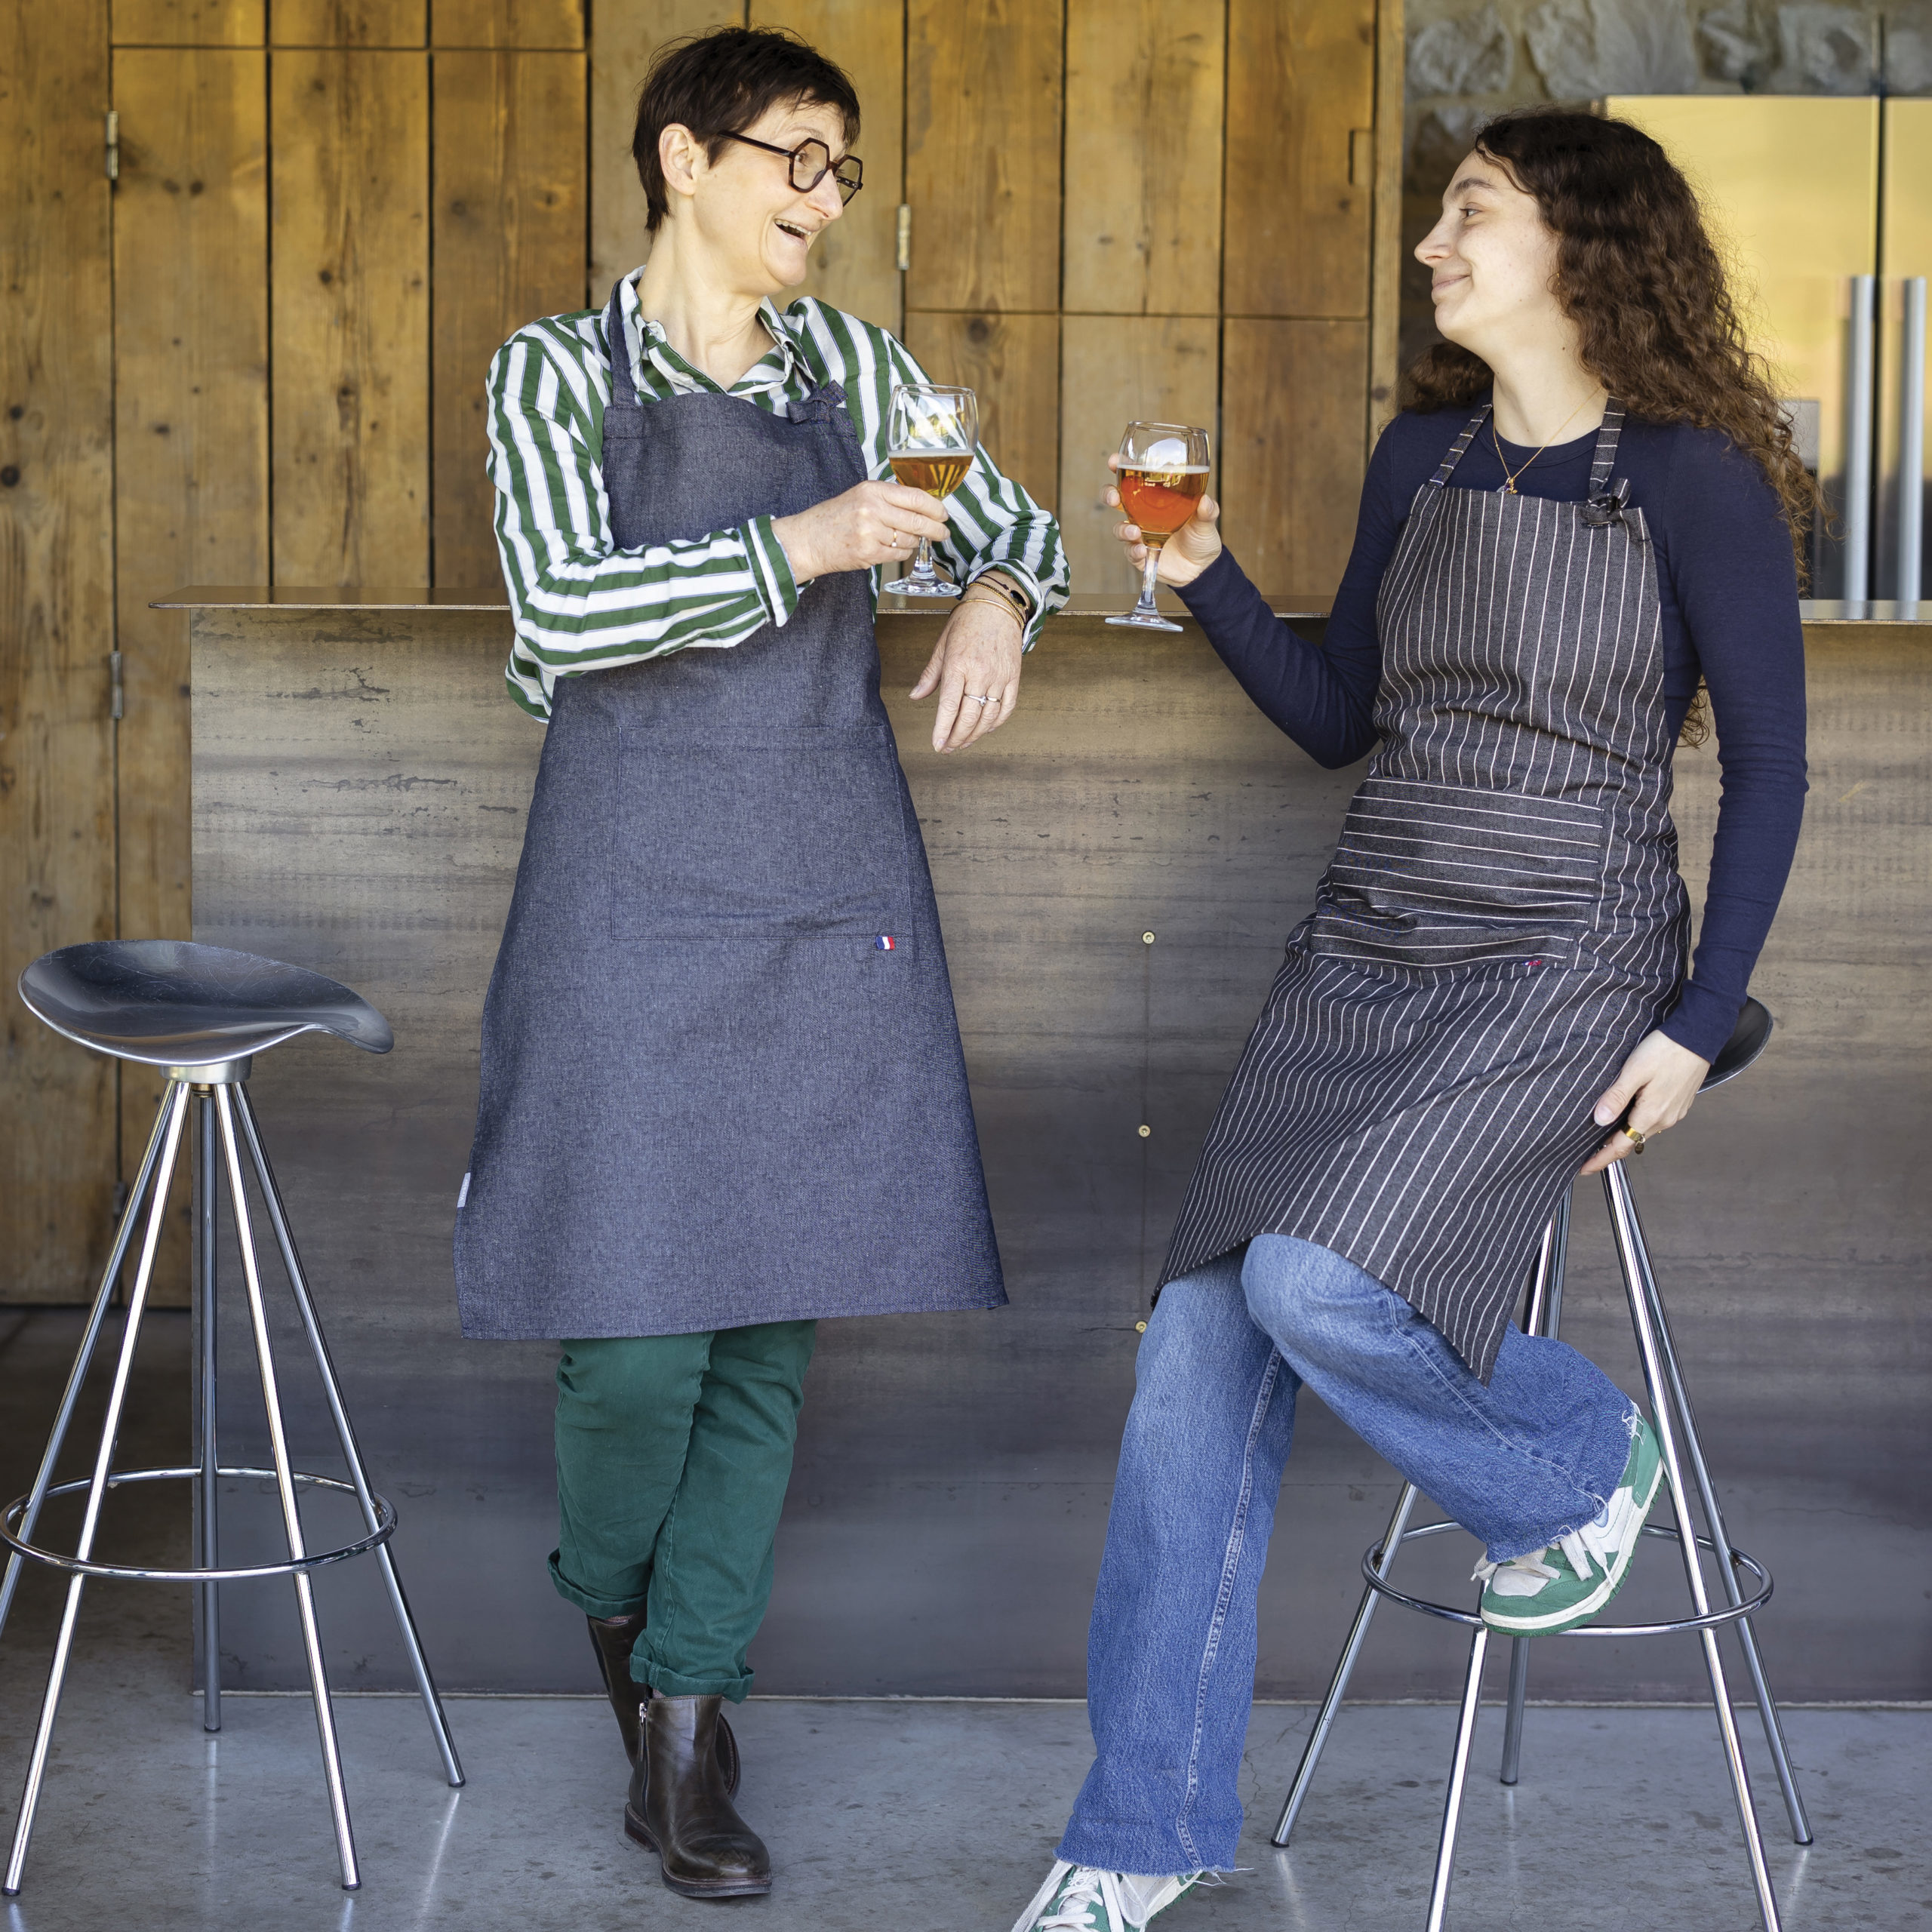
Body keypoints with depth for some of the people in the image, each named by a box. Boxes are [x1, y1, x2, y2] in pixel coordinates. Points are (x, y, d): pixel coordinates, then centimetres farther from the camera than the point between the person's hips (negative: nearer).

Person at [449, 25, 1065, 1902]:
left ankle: (687, 1699, 15)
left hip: (828, 884, 4)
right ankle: (606, 1594, 25)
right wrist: (806, 547, -22)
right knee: (641, 1318, -7)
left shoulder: (852, 364, 11)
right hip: (638, 882, -3)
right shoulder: (557, 372, 0)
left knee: (774, 1316, 3)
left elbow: (1014, 520, 18)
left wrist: (997, 597, -6)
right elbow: (563, 614, -13)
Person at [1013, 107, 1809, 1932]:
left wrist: (1695, 1024, -10)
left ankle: (1584, 1462, 7)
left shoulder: (1693, 477, -9)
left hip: (1562, 973, -6)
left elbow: (1767, 764, -6)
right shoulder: (1421, 454, 9)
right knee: (1197, 1350, -1)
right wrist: (1208, 580, -1)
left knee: (1318, 1283, -27)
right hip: (1365, 957, 6)